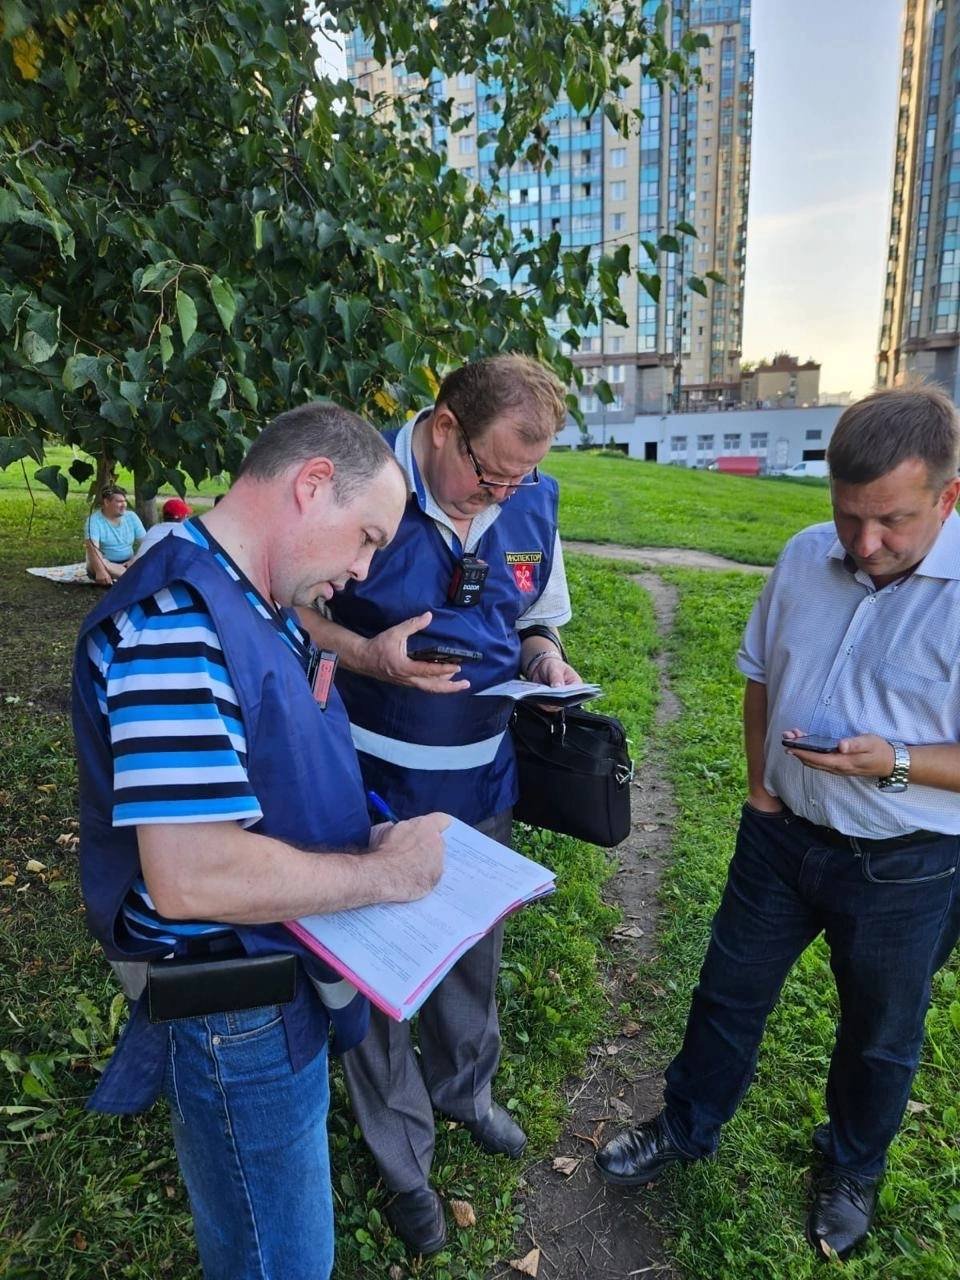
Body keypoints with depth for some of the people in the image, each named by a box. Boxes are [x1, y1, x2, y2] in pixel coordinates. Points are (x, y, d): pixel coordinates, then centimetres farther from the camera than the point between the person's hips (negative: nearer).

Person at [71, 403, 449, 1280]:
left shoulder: (255, 609, 4)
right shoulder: (174, 621, -28)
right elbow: (192, 876, -33)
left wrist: (370, 839, 0)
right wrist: (386, 872, -21)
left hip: (283, 982, 9)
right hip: (234, 1017, -9)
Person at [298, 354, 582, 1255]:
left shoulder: (533, 503, -1)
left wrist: (546, 658, -9)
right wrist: (366, 654, -25)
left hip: (482, 783, 5)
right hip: (374, 790, -4)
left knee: (474, 954, 24)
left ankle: (465, 1089, 56)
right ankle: (402, 1159, 42)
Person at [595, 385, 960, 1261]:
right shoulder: (804, 558, -6)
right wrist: (761, 785, 3)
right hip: (783, 832, 4)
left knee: (881, 1036, 21)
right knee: (730, 992, 19)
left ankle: (852, 1171, 51)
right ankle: (687, 1129, 45)